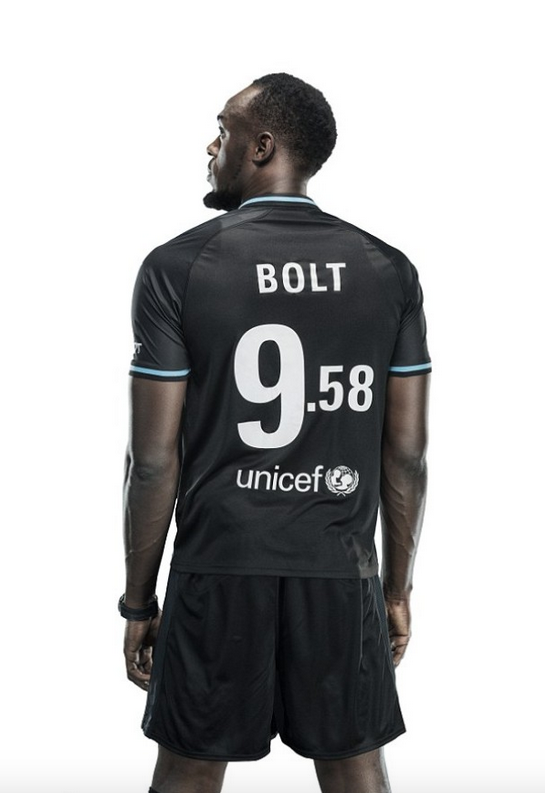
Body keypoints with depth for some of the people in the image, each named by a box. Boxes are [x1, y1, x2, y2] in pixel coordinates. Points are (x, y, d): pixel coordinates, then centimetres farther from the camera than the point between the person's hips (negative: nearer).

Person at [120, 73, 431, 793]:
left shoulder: (178, 266, -7)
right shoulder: (389, 271, 1)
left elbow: (155, 458, -7)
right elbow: (407, 451, 2)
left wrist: (139, 601, 4)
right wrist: (398, 588, 13)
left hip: (218, 571, -2)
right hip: (343, 573, 2)